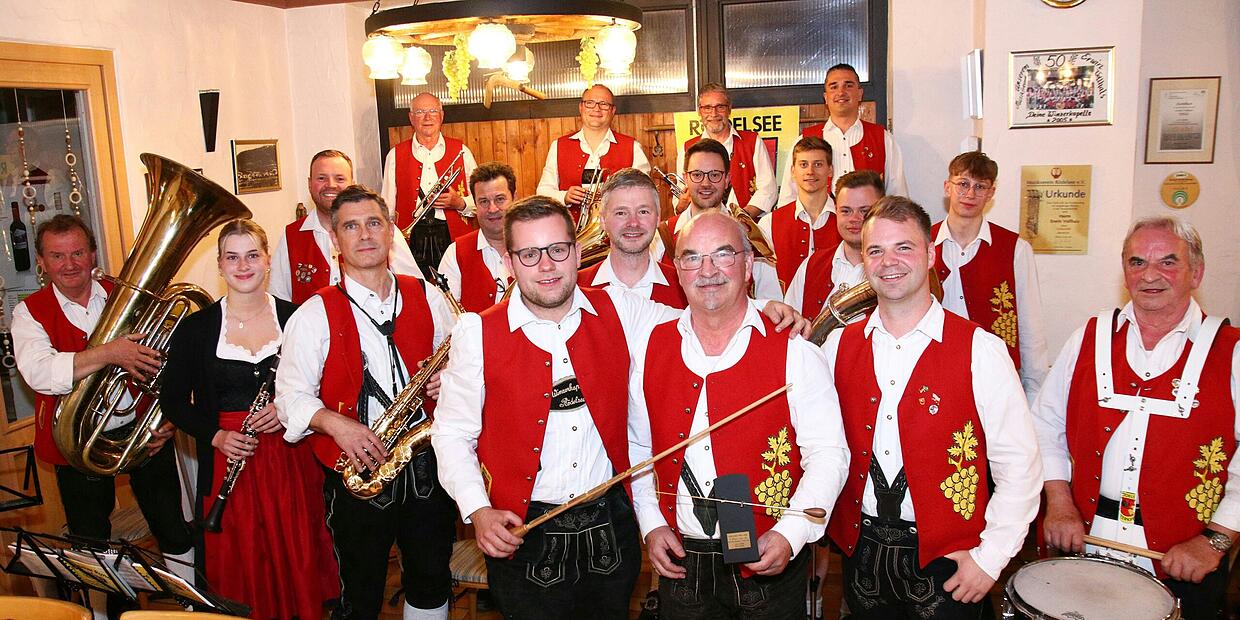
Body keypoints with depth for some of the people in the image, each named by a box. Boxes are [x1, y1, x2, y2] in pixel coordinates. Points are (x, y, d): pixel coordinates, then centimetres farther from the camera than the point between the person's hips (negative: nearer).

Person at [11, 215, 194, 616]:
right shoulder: (30, 312, -5)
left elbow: (164, 361, 3)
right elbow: (38, 374, -23)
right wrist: (110, 353, -34)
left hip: (145, 432, 1)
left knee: (172, 528, 11)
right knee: (91, 541, 16)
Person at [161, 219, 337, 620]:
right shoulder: (196, 328, 1)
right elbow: (173, 401, 5)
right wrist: (215, 436, -10)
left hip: (292, 460, 0)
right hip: (227, 466, 0)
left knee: (296, 564, 6)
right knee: (240, 568, 7)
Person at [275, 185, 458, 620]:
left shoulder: (427, 298, 2)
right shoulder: (315, 314, -6)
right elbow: (291, 394, -5)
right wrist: (335, 423, -23)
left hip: (426, 466, 3)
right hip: (356, 471, -2)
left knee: (431, 581, 19)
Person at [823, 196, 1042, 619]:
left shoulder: (980, 350, -10)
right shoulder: (838, 345, 0)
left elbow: (1019, 466, -9)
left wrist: (990, 557, -10)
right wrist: (818, 536, 4)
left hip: (946, 564, -3)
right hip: (860, 549, 3)